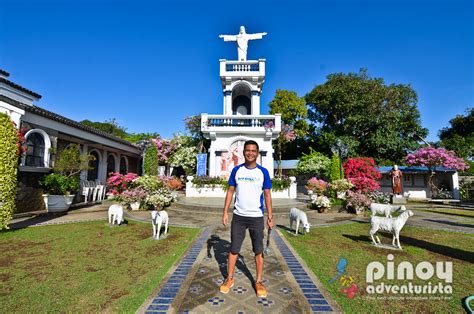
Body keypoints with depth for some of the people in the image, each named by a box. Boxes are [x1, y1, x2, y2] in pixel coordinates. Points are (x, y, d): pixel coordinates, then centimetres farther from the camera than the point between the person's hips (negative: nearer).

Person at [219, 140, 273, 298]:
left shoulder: (263, 172, -3)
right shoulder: (236, 170, 0)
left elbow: (267, 195, 0)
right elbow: (230, 191, 3)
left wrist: (270, 216, -3)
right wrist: (225, 212, -1)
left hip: (257, 217, -1)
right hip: (238, 216, 1)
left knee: (259, 251, 10)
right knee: (234, 249, 12)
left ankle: (259, 282, 27)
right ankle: (229, 279, 29)